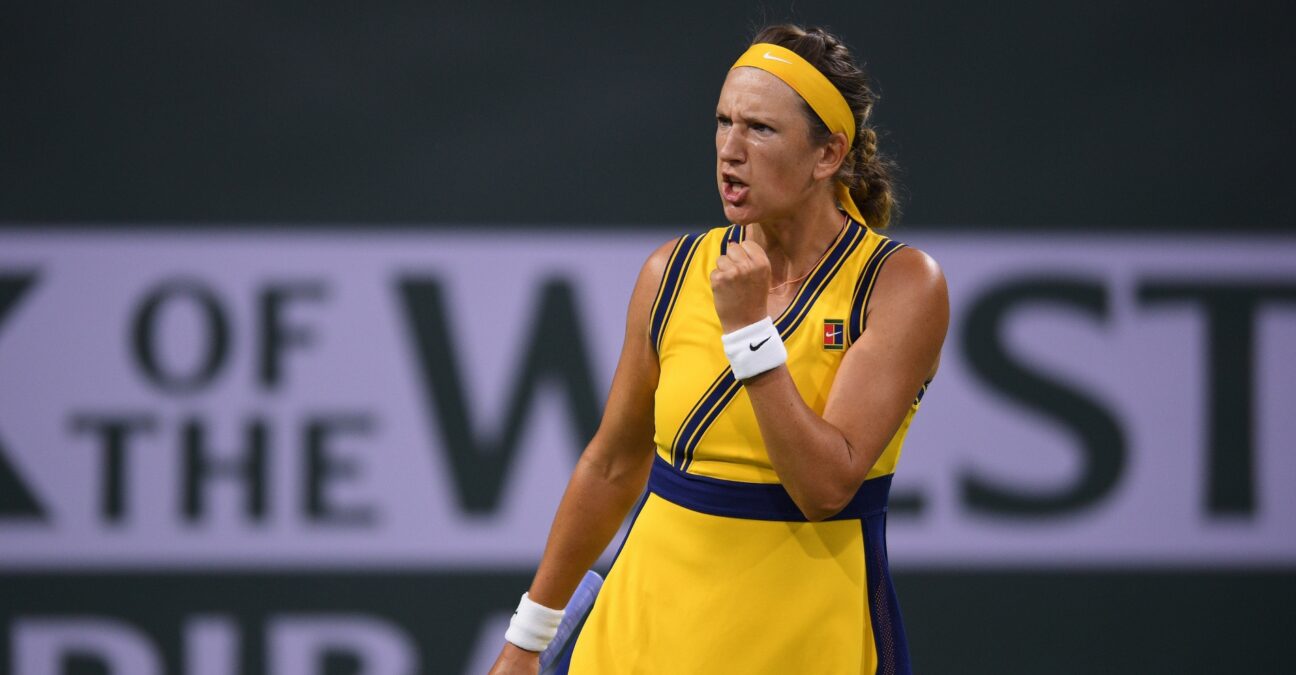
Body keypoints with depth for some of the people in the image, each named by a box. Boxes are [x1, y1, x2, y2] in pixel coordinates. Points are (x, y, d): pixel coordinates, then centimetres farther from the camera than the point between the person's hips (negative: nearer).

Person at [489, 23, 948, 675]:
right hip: (652, 617, 3)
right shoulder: (673, 273, 1)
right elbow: (611, 467, 12)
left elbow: (825, 487, -19)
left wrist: (749, 329, -21)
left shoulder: (902, 284, -10)